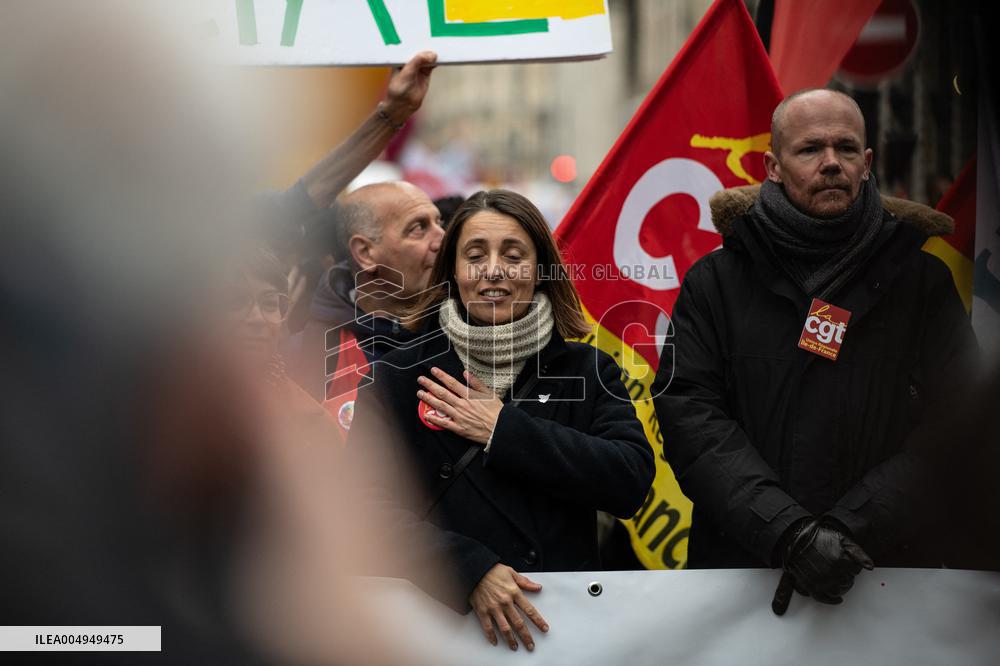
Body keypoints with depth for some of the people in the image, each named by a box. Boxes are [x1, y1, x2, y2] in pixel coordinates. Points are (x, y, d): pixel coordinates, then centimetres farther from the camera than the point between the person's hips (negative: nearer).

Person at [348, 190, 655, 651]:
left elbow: (632, 481, -5)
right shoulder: (400, 378, 5)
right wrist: (470, 568, -16)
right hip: (445, 619, -1)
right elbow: (365, 505, -4)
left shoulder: (586, 370, 8)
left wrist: (504, 430, -8)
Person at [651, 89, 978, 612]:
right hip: (739, 565, 0)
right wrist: (788, 532, -19)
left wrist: (850, 527, -17)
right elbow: (688, 412, -6)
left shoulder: (922, 281, 5)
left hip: (890, 570, 0)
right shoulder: (715, 281, 4)